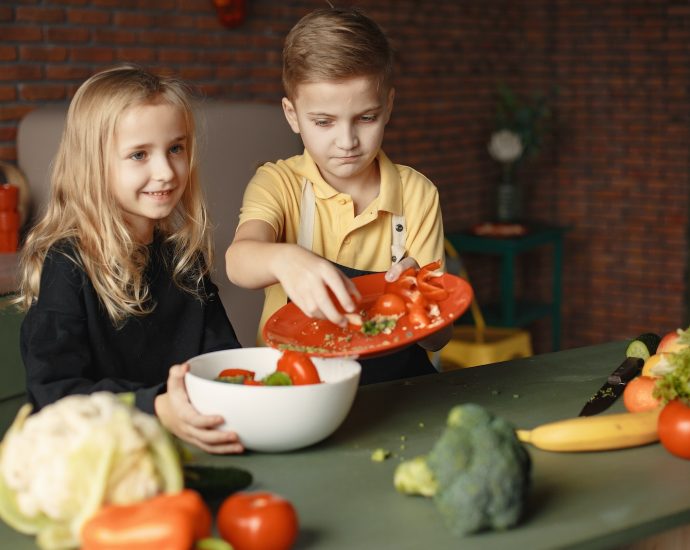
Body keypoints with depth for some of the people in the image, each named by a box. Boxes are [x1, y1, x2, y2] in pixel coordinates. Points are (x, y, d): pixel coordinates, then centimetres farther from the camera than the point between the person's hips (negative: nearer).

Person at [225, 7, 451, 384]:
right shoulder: (279, 184, -2)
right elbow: (238, 260, -25)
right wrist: (284, 260, -48)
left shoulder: (417, 194, 2)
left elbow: (438, 338, 0)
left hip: (394, 376, 4)